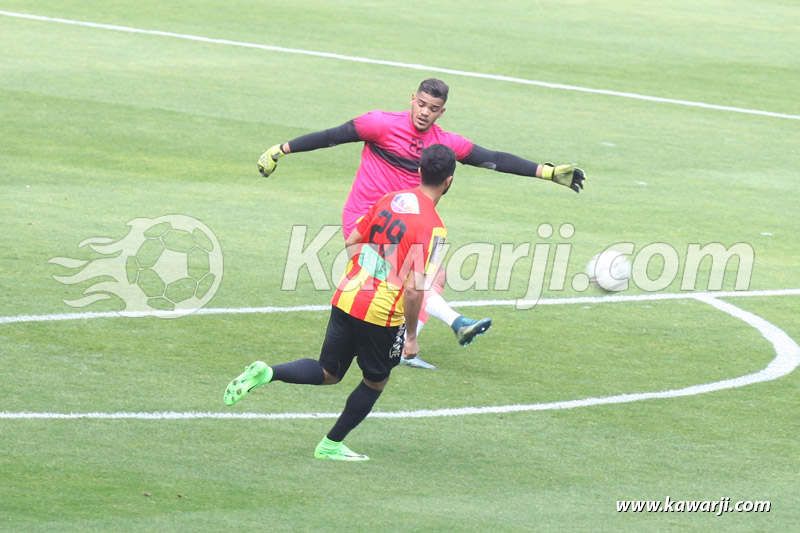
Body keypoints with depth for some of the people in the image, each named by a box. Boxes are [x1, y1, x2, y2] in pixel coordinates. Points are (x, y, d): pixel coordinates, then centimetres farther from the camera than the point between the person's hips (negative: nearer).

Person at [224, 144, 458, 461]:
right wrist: (411, 336, -10)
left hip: (346, 299, 5)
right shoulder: (433, 229, -16)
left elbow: (351, 242, 11)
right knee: (376, 380, 20)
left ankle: (266, 373, -8)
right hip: (382, 315, -5)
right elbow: (413, 289, -20)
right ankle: (331, 445, 25)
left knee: (328, 373, 17)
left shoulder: (389, 200, 4)